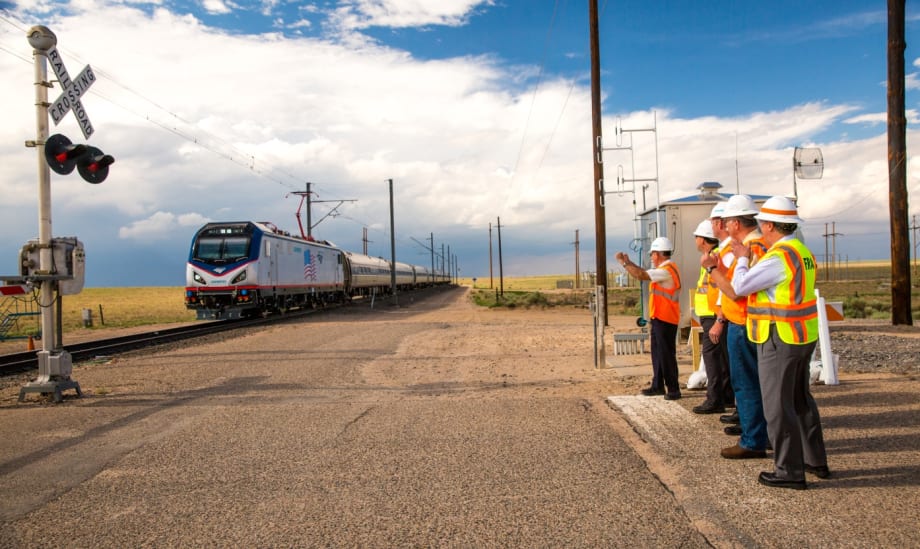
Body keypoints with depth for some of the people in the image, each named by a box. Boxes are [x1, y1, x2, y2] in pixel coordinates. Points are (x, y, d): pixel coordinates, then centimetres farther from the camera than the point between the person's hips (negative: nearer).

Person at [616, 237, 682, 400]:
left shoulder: (666, 270, -18)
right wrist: (629, 262, 15)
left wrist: (624, 262, -14)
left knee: (666, 354, -6)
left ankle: (673, 389, -1)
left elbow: (641, 275, -24)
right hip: (659, 318, 10)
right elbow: (645, 273, 21)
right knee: (657, 353, 14)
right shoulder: (663, 269, 15)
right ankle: (658, 385, 22)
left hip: (665, 319, -10)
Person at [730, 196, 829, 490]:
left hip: (780, 340, -10)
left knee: (779, 406, -1)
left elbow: (739, 286, -16)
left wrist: (742, 259, 0)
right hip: (804, 336, 10)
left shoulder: (778, 258, -21)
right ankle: (816, 461, 31)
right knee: (801, 400, 20)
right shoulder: (803, 252, 10)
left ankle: (790, 471, 6)